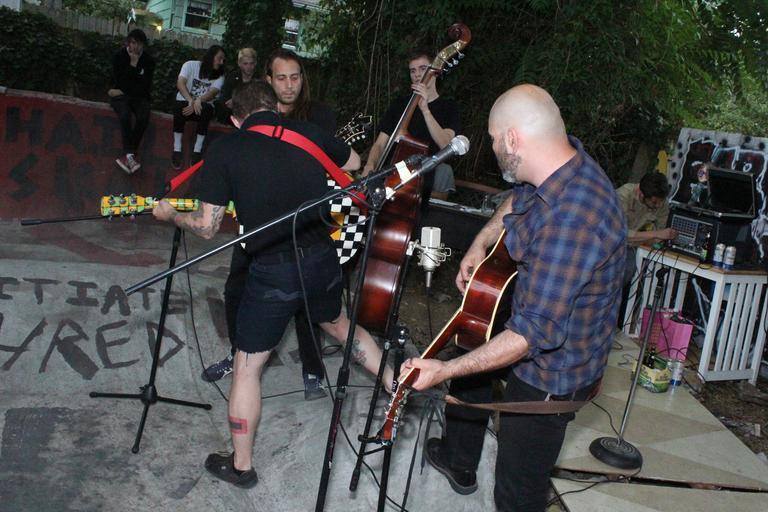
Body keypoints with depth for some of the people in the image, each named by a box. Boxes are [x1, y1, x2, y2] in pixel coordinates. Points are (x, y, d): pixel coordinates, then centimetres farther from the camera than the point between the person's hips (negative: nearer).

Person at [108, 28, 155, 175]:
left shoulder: (149, 60, -1)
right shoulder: (119, 56, -3)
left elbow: (145, 87, -6)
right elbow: (119, 82, -12)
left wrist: (124, 90, -10)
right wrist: (132, 64, -16)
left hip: (139, 96, 1)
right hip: (120, 95, -1)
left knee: (143, 118, -31)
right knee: (125, 115, -35)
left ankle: (127, 156, -29)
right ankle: (130, 155, -39)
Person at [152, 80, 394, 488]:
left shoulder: (224, 149, -5)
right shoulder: (308, 132, 5)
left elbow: (207, 227, -4)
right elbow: (354, 163, 24)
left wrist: (170, 215, 15)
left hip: (274, 270, -4)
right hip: (323, 257, 4)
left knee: (247, 367, 13)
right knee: (339, 323, 33)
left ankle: (241, 466, 26)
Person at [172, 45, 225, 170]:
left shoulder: (219, 75, 3)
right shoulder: (191, 65, -2)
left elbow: (213, 93, -14)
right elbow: (180, 83, -17)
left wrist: (198, 101, -35)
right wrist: (191, 101, -35)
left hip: (204, 106, 1)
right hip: (185, 102, -1)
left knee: (206, 110, -35)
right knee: (180, 108, -36)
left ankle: (197, 151, -28)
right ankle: (177, 150, -27)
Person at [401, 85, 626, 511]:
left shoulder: (572, 220, -38)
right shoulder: (561, 161, -8)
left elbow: (536, 332, -36)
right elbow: (518, 198, 17)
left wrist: (444, 370, -32)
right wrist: (481, 244, 4)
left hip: (552, 369, -10)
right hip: (534, 315, 10)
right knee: (469, 348, 31)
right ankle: (458, 461, 53)